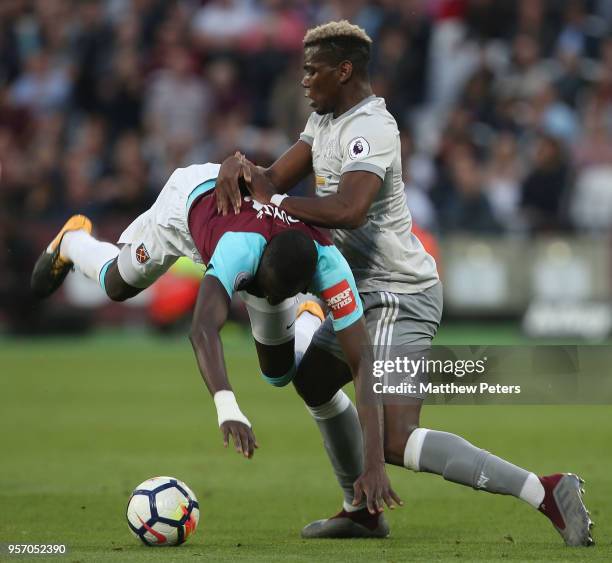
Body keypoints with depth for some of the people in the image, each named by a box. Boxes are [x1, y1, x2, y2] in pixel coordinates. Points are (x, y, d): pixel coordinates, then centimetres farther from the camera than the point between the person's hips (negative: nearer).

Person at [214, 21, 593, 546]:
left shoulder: (370, 128, -21)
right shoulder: (327, 118, 12)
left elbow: (348, 210, -36)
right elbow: (278, 177, 14)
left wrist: (274, 202, -26)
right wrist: (239, 166, -7)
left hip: (399, 298, -11)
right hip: (369, 293, 11)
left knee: (393, 442, -20)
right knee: (313, 379, 30)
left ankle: (544, 491, -24)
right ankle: (361, 511, 39)